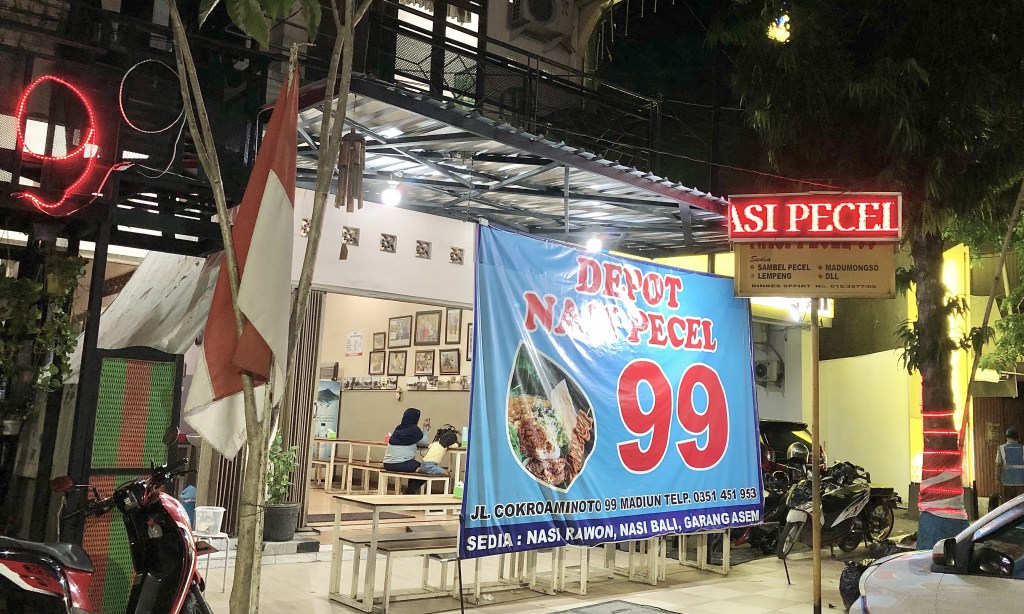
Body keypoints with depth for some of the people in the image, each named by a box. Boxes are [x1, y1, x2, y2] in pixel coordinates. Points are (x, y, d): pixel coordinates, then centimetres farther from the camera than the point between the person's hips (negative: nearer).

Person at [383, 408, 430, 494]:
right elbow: (424, 443, 7)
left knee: (415, 465, 29)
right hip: (401, 464, -7)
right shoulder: (414, 429, -6)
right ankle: (409, 492, 13)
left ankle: (411, 490, 31)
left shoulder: (398, 429, 13)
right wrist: (426, 429, 17)